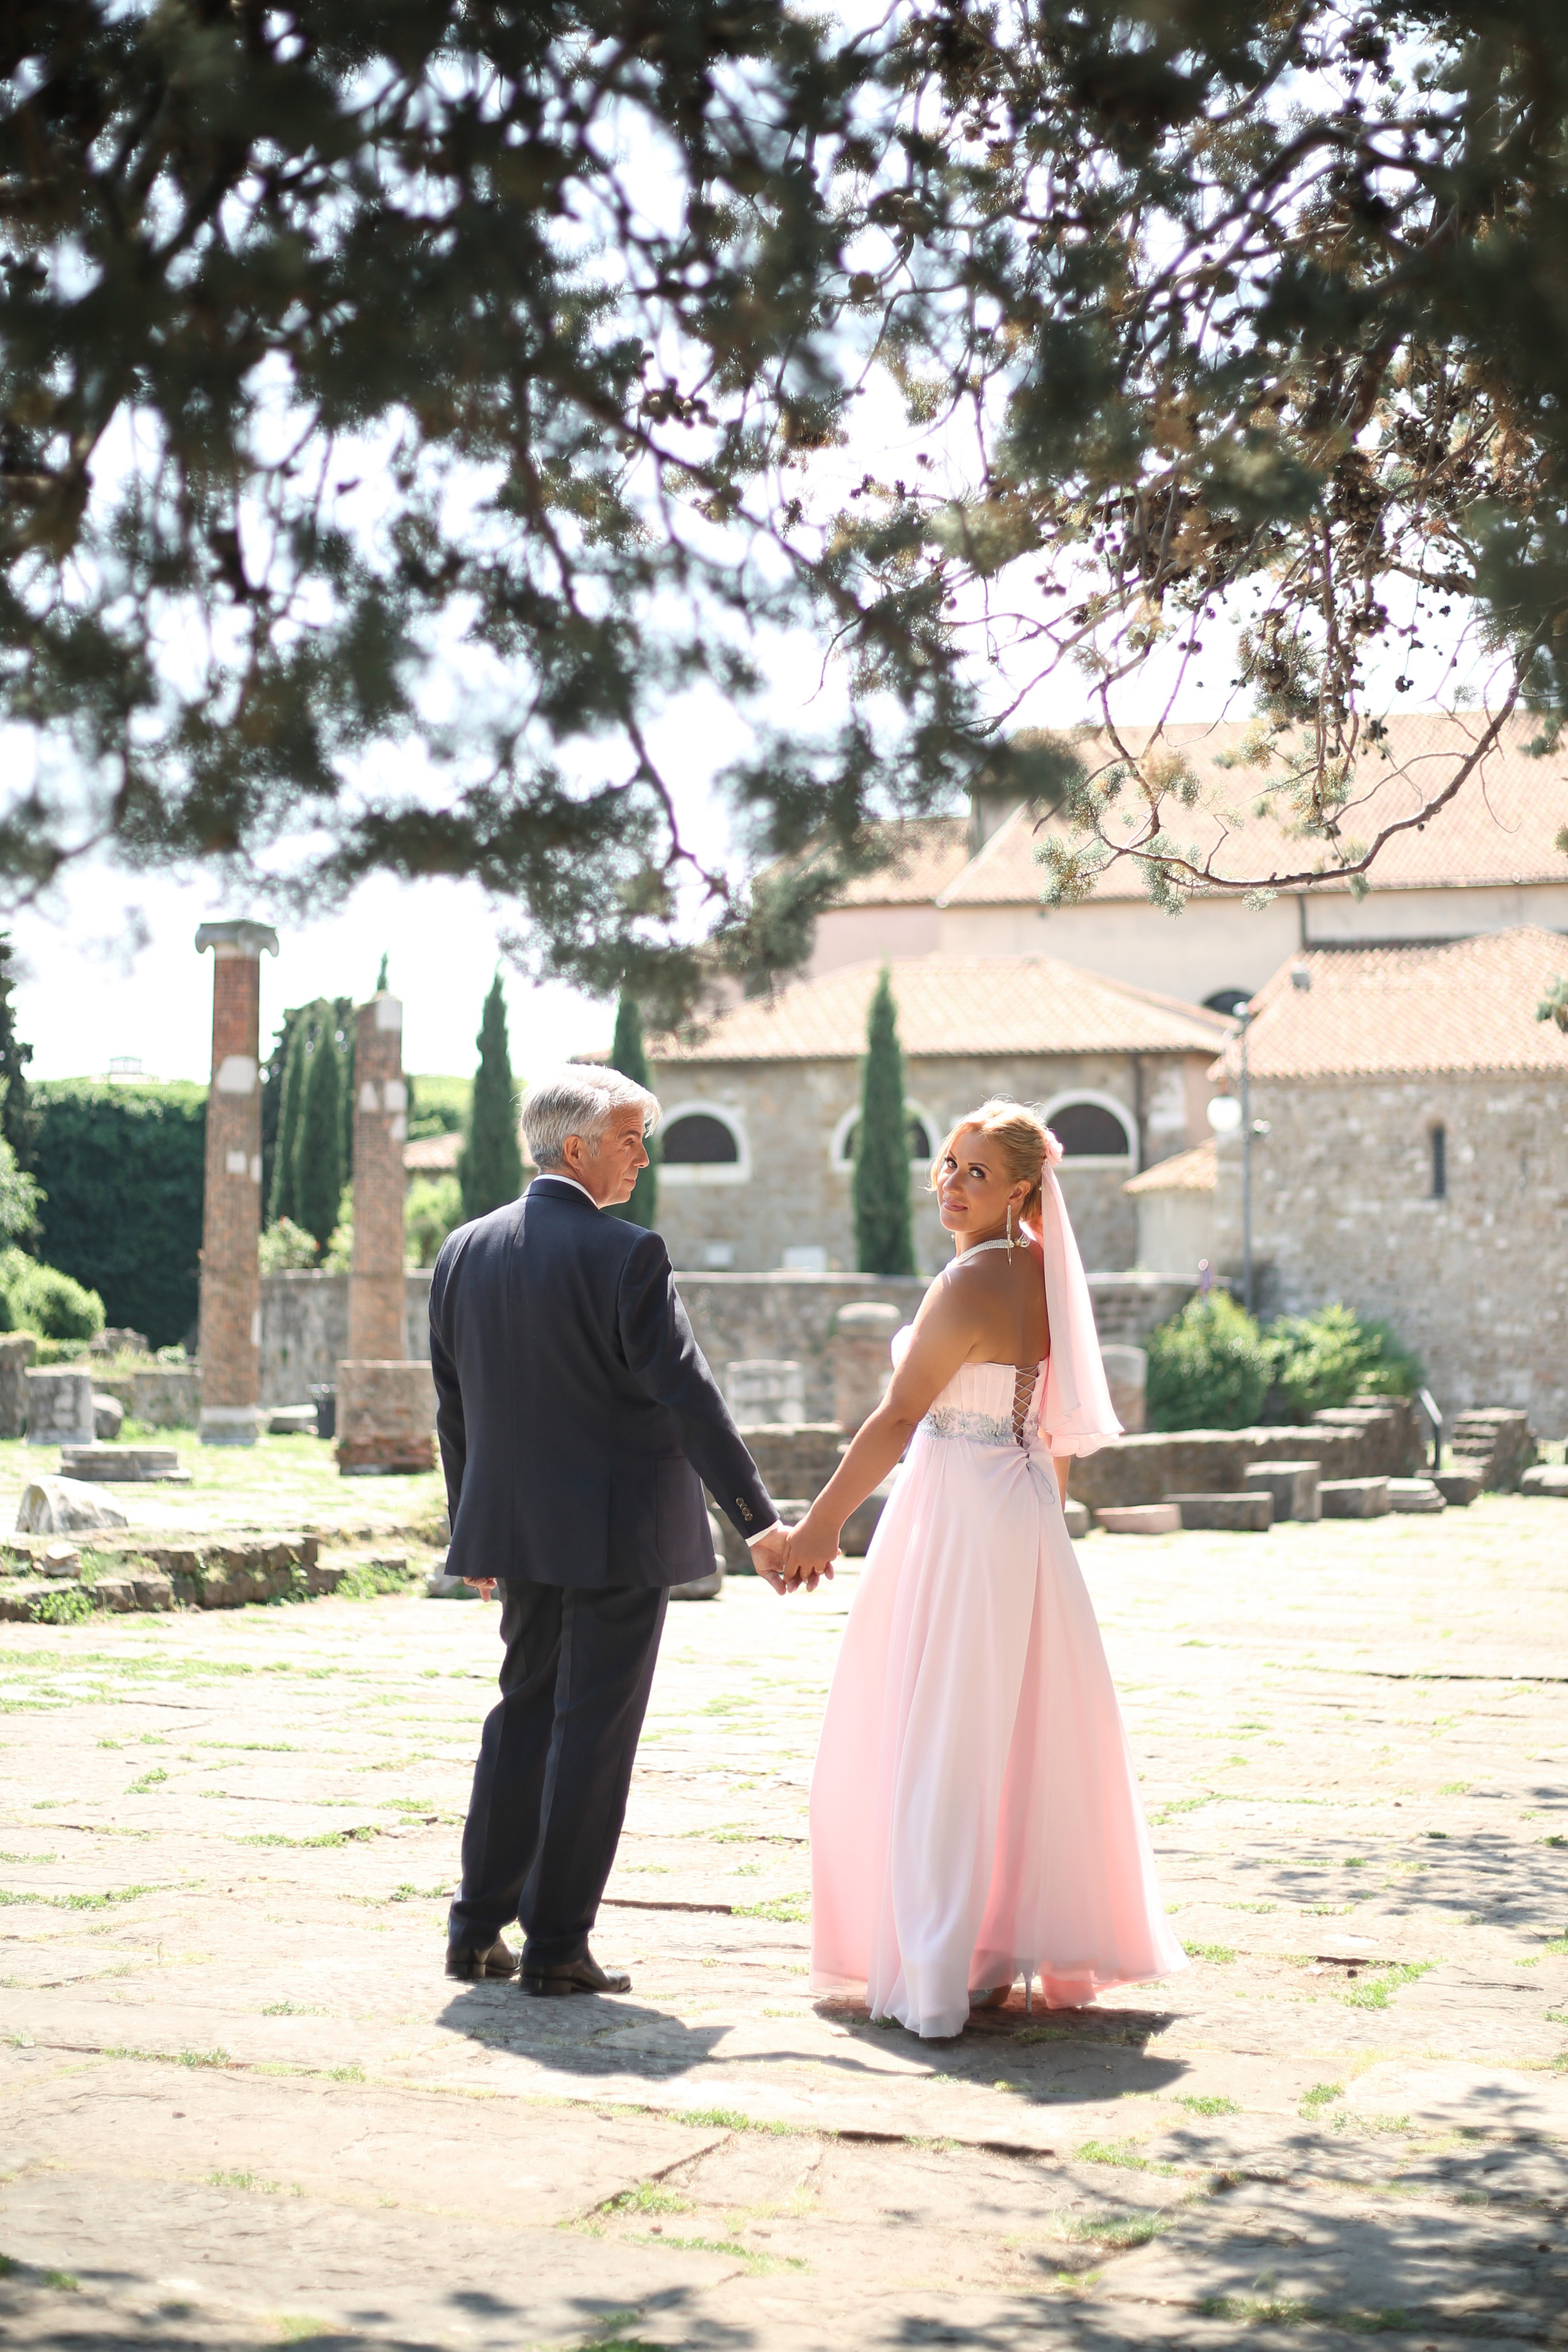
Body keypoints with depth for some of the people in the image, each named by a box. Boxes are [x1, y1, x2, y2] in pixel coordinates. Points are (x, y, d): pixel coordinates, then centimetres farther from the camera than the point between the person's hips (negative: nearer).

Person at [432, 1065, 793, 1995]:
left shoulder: (464, 1252, 5)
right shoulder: (625, 1254, -15)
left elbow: (454, 1404, 11)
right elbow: (688, 1395, -17)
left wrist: (473, 1528, 21)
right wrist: (760, 1520, -12)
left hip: (520, 1532, 6)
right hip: (621, 1530, -6)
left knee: (523, 1717, 18)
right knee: (593, 1734, 2)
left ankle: (478, 1930, 21)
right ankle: (557, 1946, 7)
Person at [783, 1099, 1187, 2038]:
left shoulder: (968, 1285, -17)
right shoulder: (1044, 1274, 8)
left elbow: (898, 1420, -18)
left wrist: (822, 1524, -14)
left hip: (957, 1518, -9)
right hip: (1029, 1513, 9)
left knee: (936, 1743, -3)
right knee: (1024, 1733, 14)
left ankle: (936, 1980, -2)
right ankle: (1021, 1945, 24)